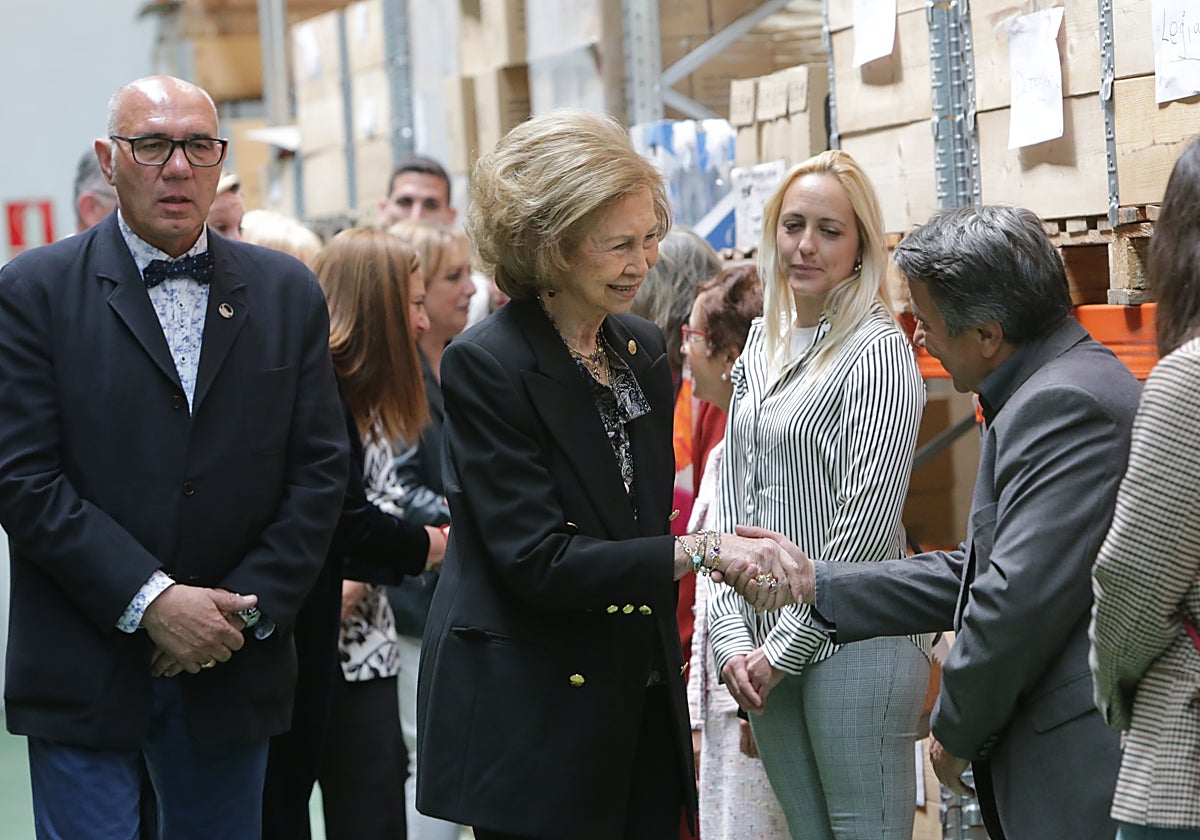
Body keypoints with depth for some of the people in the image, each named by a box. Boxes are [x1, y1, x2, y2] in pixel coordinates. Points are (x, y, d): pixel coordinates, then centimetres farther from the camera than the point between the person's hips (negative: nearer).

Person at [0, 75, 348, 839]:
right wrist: (149, 600, -16)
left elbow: (321, 467, 6)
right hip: (85, 679, -3)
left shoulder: (289, 294, 8)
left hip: (234, 671, 3)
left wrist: (252, 607, -6)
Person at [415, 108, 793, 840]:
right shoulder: (486, 366, -13)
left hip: (644, 706, 6)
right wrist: (700, 552, -23)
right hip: (536, 717, -6)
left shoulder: (643, 350, 9)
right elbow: (536, 560, -19)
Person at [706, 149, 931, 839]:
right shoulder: (763, 350, 13)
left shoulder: (879, 350, -9)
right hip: (767, 652, 7)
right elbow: (733, 504, 13)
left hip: (856, 642, -7)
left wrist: (785, 647, -11)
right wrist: (733, 640, 3)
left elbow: (867, 523, -14)